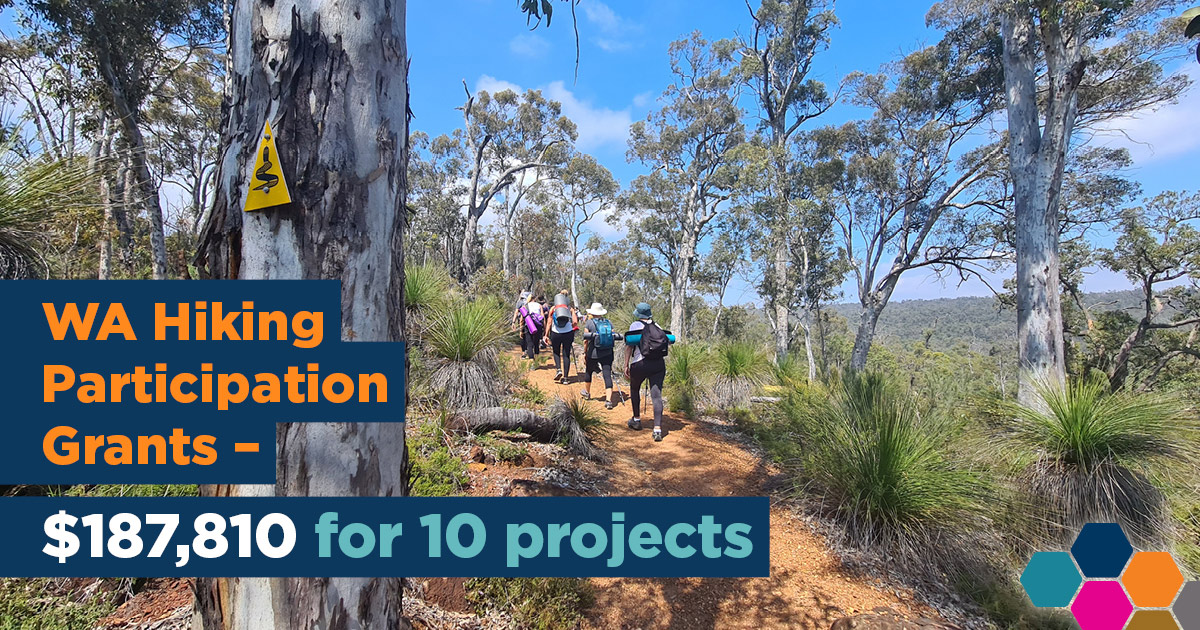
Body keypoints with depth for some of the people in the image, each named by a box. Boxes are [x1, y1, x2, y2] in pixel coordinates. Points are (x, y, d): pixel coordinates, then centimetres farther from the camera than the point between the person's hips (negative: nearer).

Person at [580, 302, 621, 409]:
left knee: (588, 372, 21)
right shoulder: (609, 323, 7)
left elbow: (586, 340, -5)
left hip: (593, 353, -2)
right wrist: (612, 351, 17)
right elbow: (614, 338, 6)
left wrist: (584, 353, 5)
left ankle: (587, 392, 42)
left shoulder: (589, 323, -3)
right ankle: (609, 400, -9)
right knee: (607, 375, 0)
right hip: (607, 353, 2)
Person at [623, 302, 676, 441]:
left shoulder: (635, 325, 3)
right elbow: (669, 341, 12)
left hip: (640, 364, -3)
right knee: (657, 395, -3)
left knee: (634, 389, 23)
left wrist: (626, 365, -3)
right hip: (659, 364, 3)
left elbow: (629, 346, -4)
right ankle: (658, 429, -14)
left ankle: (637, 420, 32)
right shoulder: (657, 326, 16)